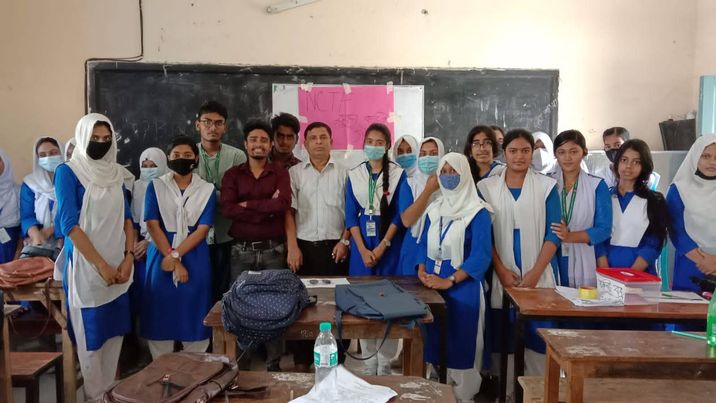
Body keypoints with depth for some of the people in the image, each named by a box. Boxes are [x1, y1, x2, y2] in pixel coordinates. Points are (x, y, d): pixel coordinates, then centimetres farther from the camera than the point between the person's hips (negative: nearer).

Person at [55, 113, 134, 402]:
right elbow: (69, 224, -15)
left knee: (115, 330, 12)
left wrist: (129, 257, -3)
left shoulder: (115, 172, 8)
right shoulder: (67, 172, -9)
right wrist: (101, 265, -16)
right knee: (91, 334, 4)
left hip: (118, 265, 5)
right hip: (86, 267, -5)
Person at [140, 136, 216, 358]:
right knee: (161, 314, 5)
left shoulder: (207, 190, 3)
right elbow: (152, 225, -5)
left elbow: (202, 229, -5)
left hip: (195, 259, 0)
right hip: (161, 256, 0)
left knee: (194, 315, 4)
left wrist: (176, 255, -15)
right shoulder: (156, 186, 3)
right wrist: (171, 258, -13)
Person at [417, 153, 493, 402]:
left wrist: (448, 281, -22)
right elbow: (424, 243, 16)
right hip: (432, 286, 5)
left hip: (462, 288, -5)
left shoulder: (478, 212, -8)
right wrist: (422, 270, -4)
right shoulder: (434, 209, 11)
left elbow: (481, 255, -16)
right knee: (433, 340, 10)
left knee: (460, 343, 0)